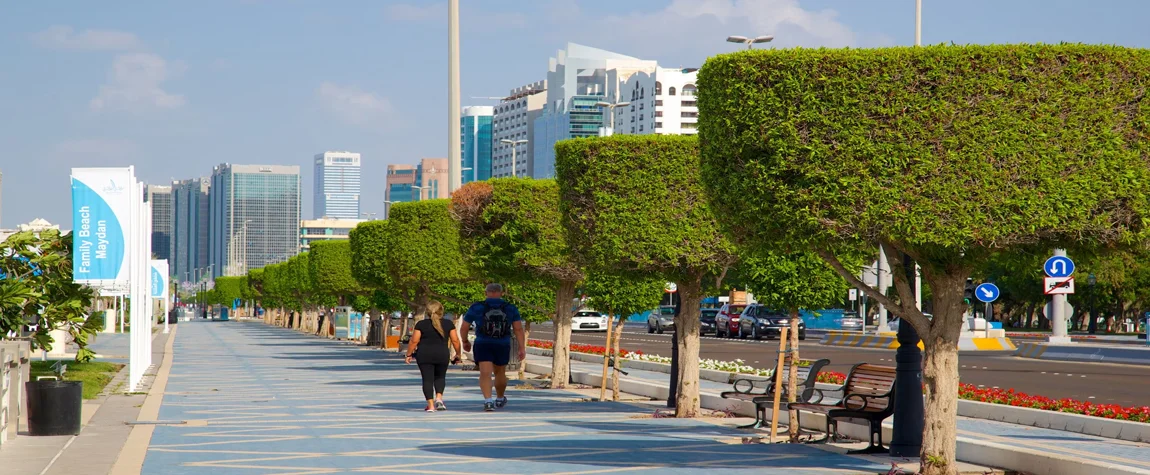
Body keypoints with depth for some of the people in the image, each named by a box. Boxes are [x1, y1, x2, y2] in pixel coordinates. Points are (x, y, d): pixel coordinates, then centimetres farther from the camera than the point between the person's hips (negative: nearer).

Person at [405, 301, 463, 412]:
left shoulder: (421, 324, 0)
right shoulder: (448, 324, 4)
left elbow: (414, 341, -2)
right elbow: (455, 341, 2)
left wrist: (408, 355, 6)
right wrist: (458, 355, 13)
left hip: (424, 355, -1)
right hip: (442, 355, 1)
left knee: (427, 379, 3)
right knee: (440, 377, 20)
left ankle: (431, 405, -3)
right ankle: (439, 398, -1)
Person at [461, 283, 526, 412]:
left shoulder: (476, 307, -1)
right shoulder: (511, 308, 2)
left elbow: (464, 327, 2)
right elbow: (518, 329, -5)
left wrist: (465, 341, 19)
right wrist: (522, 348, -5)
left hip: (482, 345, -2)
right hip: (503, 346, 2)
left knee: (485, 373, -9)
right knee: (500, 373, 21)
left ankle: (488, 401, -28)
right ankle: (500, 399, 40)